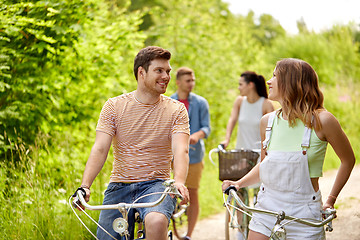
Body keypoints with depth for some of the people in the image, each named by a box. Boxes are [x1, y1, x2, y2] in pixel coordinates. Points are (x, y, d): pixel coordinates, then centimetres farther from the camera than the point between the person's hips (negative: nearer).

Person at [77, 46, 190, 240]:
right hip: (119, 186, 2)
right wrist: (85, 186, -23)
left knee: (156, 222, -33)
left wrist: (178, 181, -33)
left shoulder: (176, 110, 3)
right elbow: (99, 149, -7)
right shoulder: (114, 106, 3)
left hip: (155, 185, -2)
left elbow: (180, 150, -12)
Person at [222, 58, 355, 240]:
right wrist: (238, 183, 2)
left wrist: (331, 200, 4)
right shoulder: (268, 121, 2)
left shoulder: (321, 120, -11)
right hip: (266, 210, 4)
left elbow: (348, 160, 3)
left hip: (303, 215, -3)